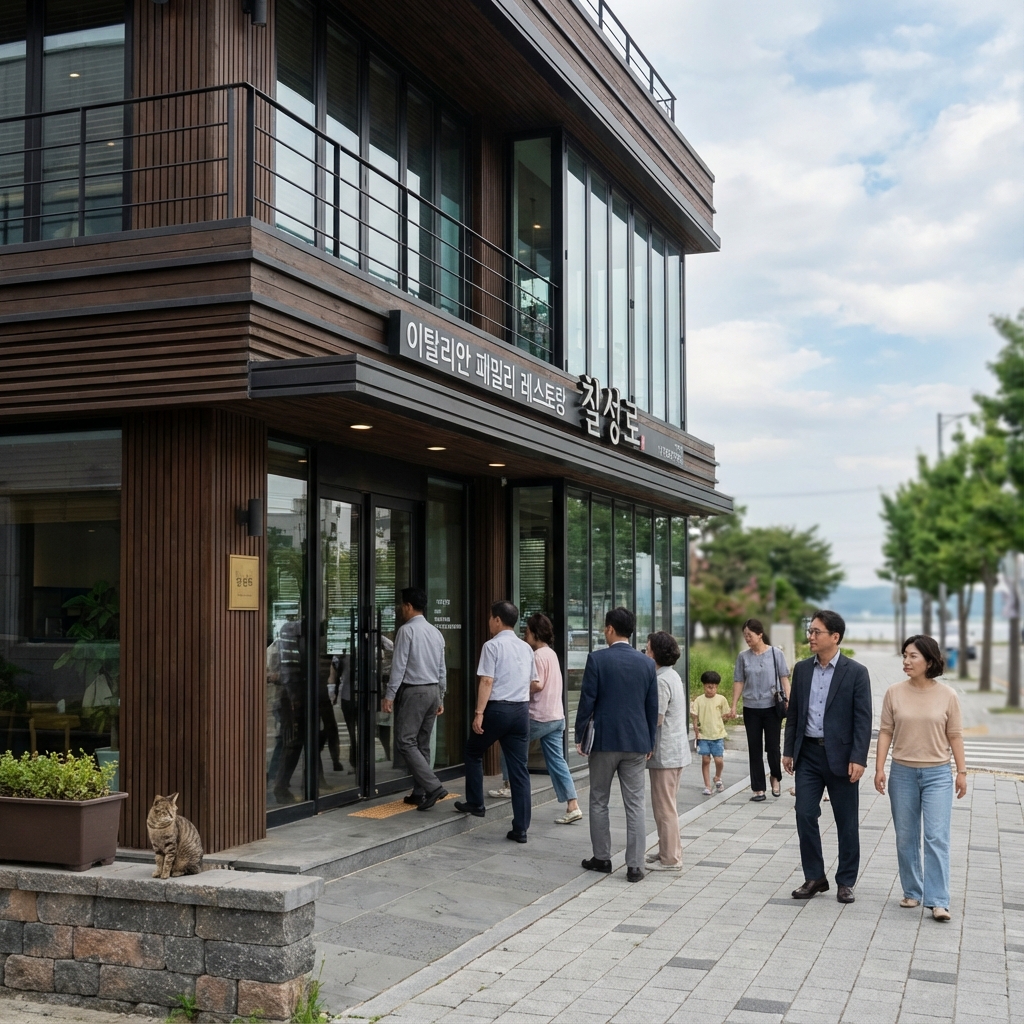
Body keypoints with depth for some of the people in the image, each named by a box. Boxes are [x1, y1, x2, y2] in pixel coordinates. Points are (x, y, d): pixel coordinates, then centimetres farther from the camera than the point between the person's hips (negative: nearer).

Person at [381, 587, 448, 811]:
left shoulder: (407, 630, -11)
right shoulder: (436, 632, 12)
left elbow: (399, 665, -15)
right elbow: (442, 669, 14)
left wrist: (389, 695, -13)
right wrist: (440, 698, 20)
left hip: (414, 691, -8)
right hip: (433, 690, 8)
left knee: (405, 742, -7)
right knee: (422, 744, 12)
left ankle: (433, 786, -18)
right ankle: (420, 792, 13)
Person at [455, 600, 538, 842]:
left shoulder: (493, 646, -8)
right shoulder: (526, 648, 12)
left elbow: (487, 681, -15)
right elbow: (535, 682, 19)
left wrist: (479, 712, -16)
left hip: (497, 708, -5)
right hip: (521, 709, 6)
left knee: (473, 752, 20)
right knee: (519, 768, 4)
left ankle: (475, 803, 26)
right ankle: (520, 828, 3)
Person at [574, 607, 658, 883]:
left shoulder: (597, 659, -8)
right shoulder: (646, 663, 2)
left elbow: (587, 701, -8)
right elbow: (652, 706, 6)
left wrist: (579, 736, 2)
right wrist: (650, 743, 15)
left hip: (604, 740, -2)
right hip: (636, 742, 3)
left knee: (599, 802, 12)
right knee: (635, 805, 4)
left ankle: (602, 857, 19)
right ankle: (635, 865, 3)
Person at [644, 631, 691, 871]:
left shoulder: (661, 680, -18)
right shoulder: (673, 675, 13)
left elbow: (657, 718, -21)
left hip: (665, 752, -10)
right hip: (676, 750, 10)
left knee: (664, 806, -2)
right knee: (667, 805, 18)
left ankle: (670, 859, 4)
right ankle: (669, 851, 26)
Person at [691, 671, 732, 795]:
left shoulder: (721, 699, 1)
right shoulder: (699, 700, -1)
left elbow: (725, 715, 8)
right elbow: (694, 715, 1)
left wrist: (729, 715, -13)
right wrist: (695, 725, -15)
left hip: (718, 735, 0)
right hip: (703, 735, 0)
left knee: (719, 760, -4)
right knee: (705, 760, -1)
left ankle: (718, 778, 27)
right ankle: (707, 786, 11)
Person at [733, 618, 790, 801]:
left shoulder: (776, 654, -2)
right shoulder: (743, 656, 3)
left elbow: (784, 678, -1)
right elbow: (738, 682, 6)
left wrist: (788, 700, -11)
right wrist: (734, 705, 2)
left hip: (772, 707, -2)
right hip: (751, 708, 2)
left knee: (773, 746, -1)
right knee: (754, 749, 4)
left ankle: (776, 777, 26)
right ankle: (758, 789, 11)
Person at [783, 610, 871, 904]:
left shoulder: (856, 672, -7)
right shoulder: (802, 669, 7)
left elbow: (863, 719, -9)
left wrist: (858, 759, -16)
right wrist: (788, 750, 8)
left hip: (841, 755, -4)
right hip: (808, 754, 4)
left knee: (846, 822, 6)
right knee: (805, 816, 2)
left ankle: (845, 882, 18)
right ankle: (814, 877, 14)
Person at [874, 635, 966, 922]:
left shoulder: (947, 695, -4)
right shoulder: (894, 693, -2)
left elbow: (954, 736, 2)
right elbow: (886, 732, 1)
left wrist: (962, 772, 2)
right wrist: (879, 768, -4)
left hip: (937, 774, -2)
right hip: (902, 772, 2)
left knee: (937, 837, -7)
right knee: (906, 838, 9)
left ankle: (938, 901, -6)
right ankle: (912, 892, 23)